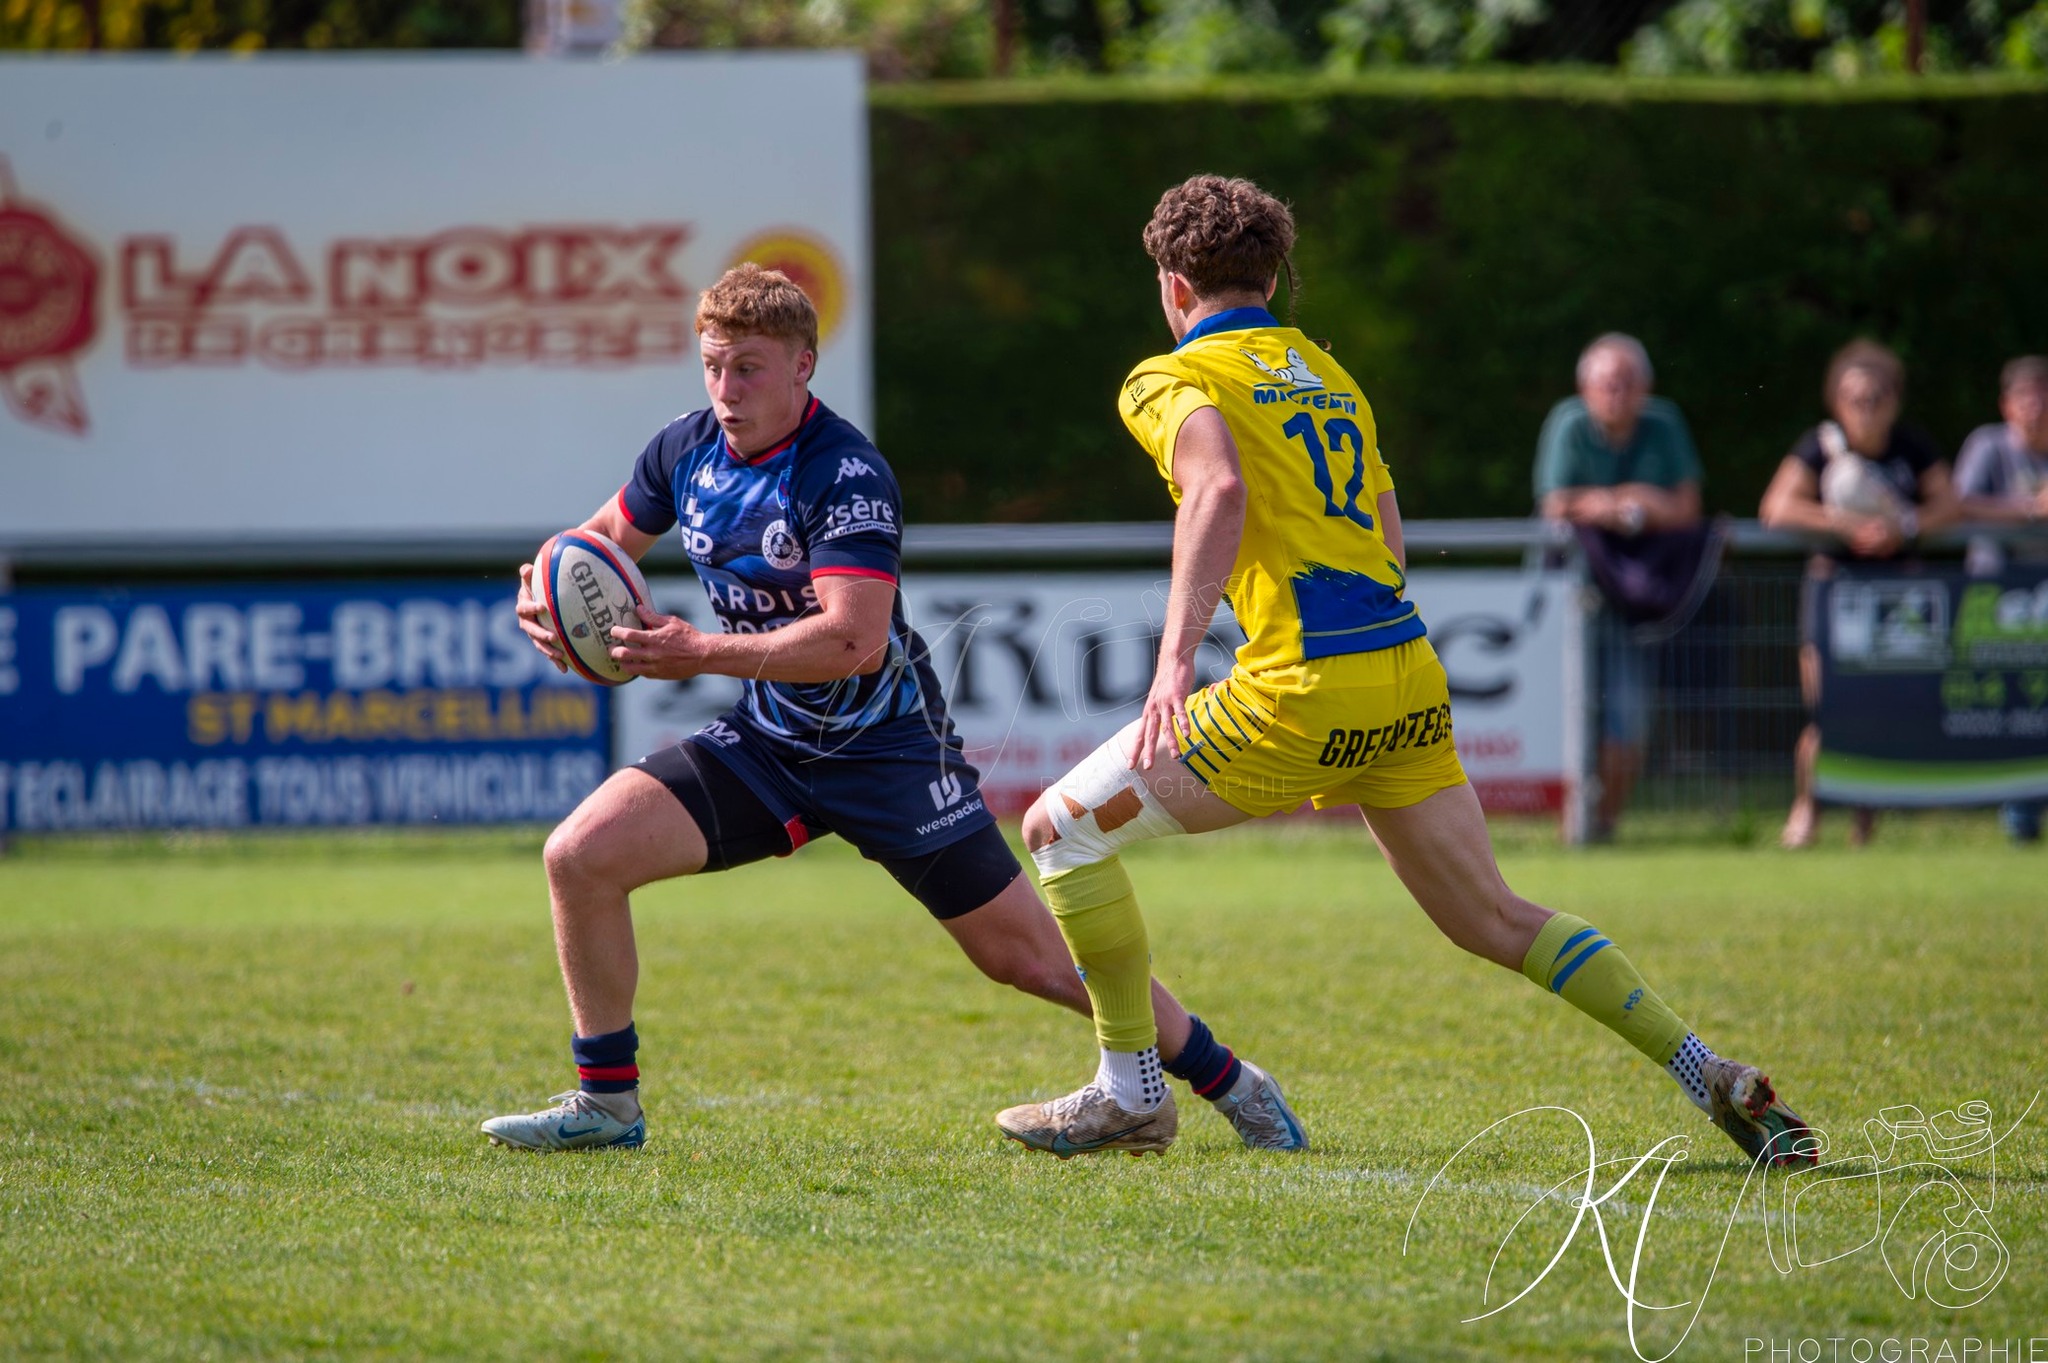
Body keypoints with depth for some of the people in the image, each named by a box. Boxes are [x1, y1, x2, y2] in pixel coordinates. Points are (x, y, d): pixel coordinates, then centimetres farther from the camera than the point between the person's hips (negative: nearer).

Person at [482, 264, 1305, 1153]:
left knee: (1026, 954, -3)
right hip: (765, 741, 6)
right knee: (581, 855, -11)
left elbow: (853, 639, -33)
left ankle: (1225, 1080, 16)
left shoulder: (845, 475, -23)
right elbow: (608, 538, 16)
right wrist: (547, 596, -6)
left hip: (884, 746, -6)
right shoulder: (688, 449, -2)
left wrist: (702, 655, -34)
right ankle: (607, 1104, 2)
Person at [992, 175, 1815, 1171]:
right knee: (1492, 921, 16)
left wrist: (1175, 659, -28)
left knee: (1064, 825, 5)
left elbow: (1219, 489, -20)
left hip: (1304, 693, -7)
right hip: (1408, 675, 7)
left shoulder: (1171, 380, 1)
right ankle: (1714, 1079, 8)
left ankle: (1130, 1091, 5)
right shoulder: (1328, 374, 24)